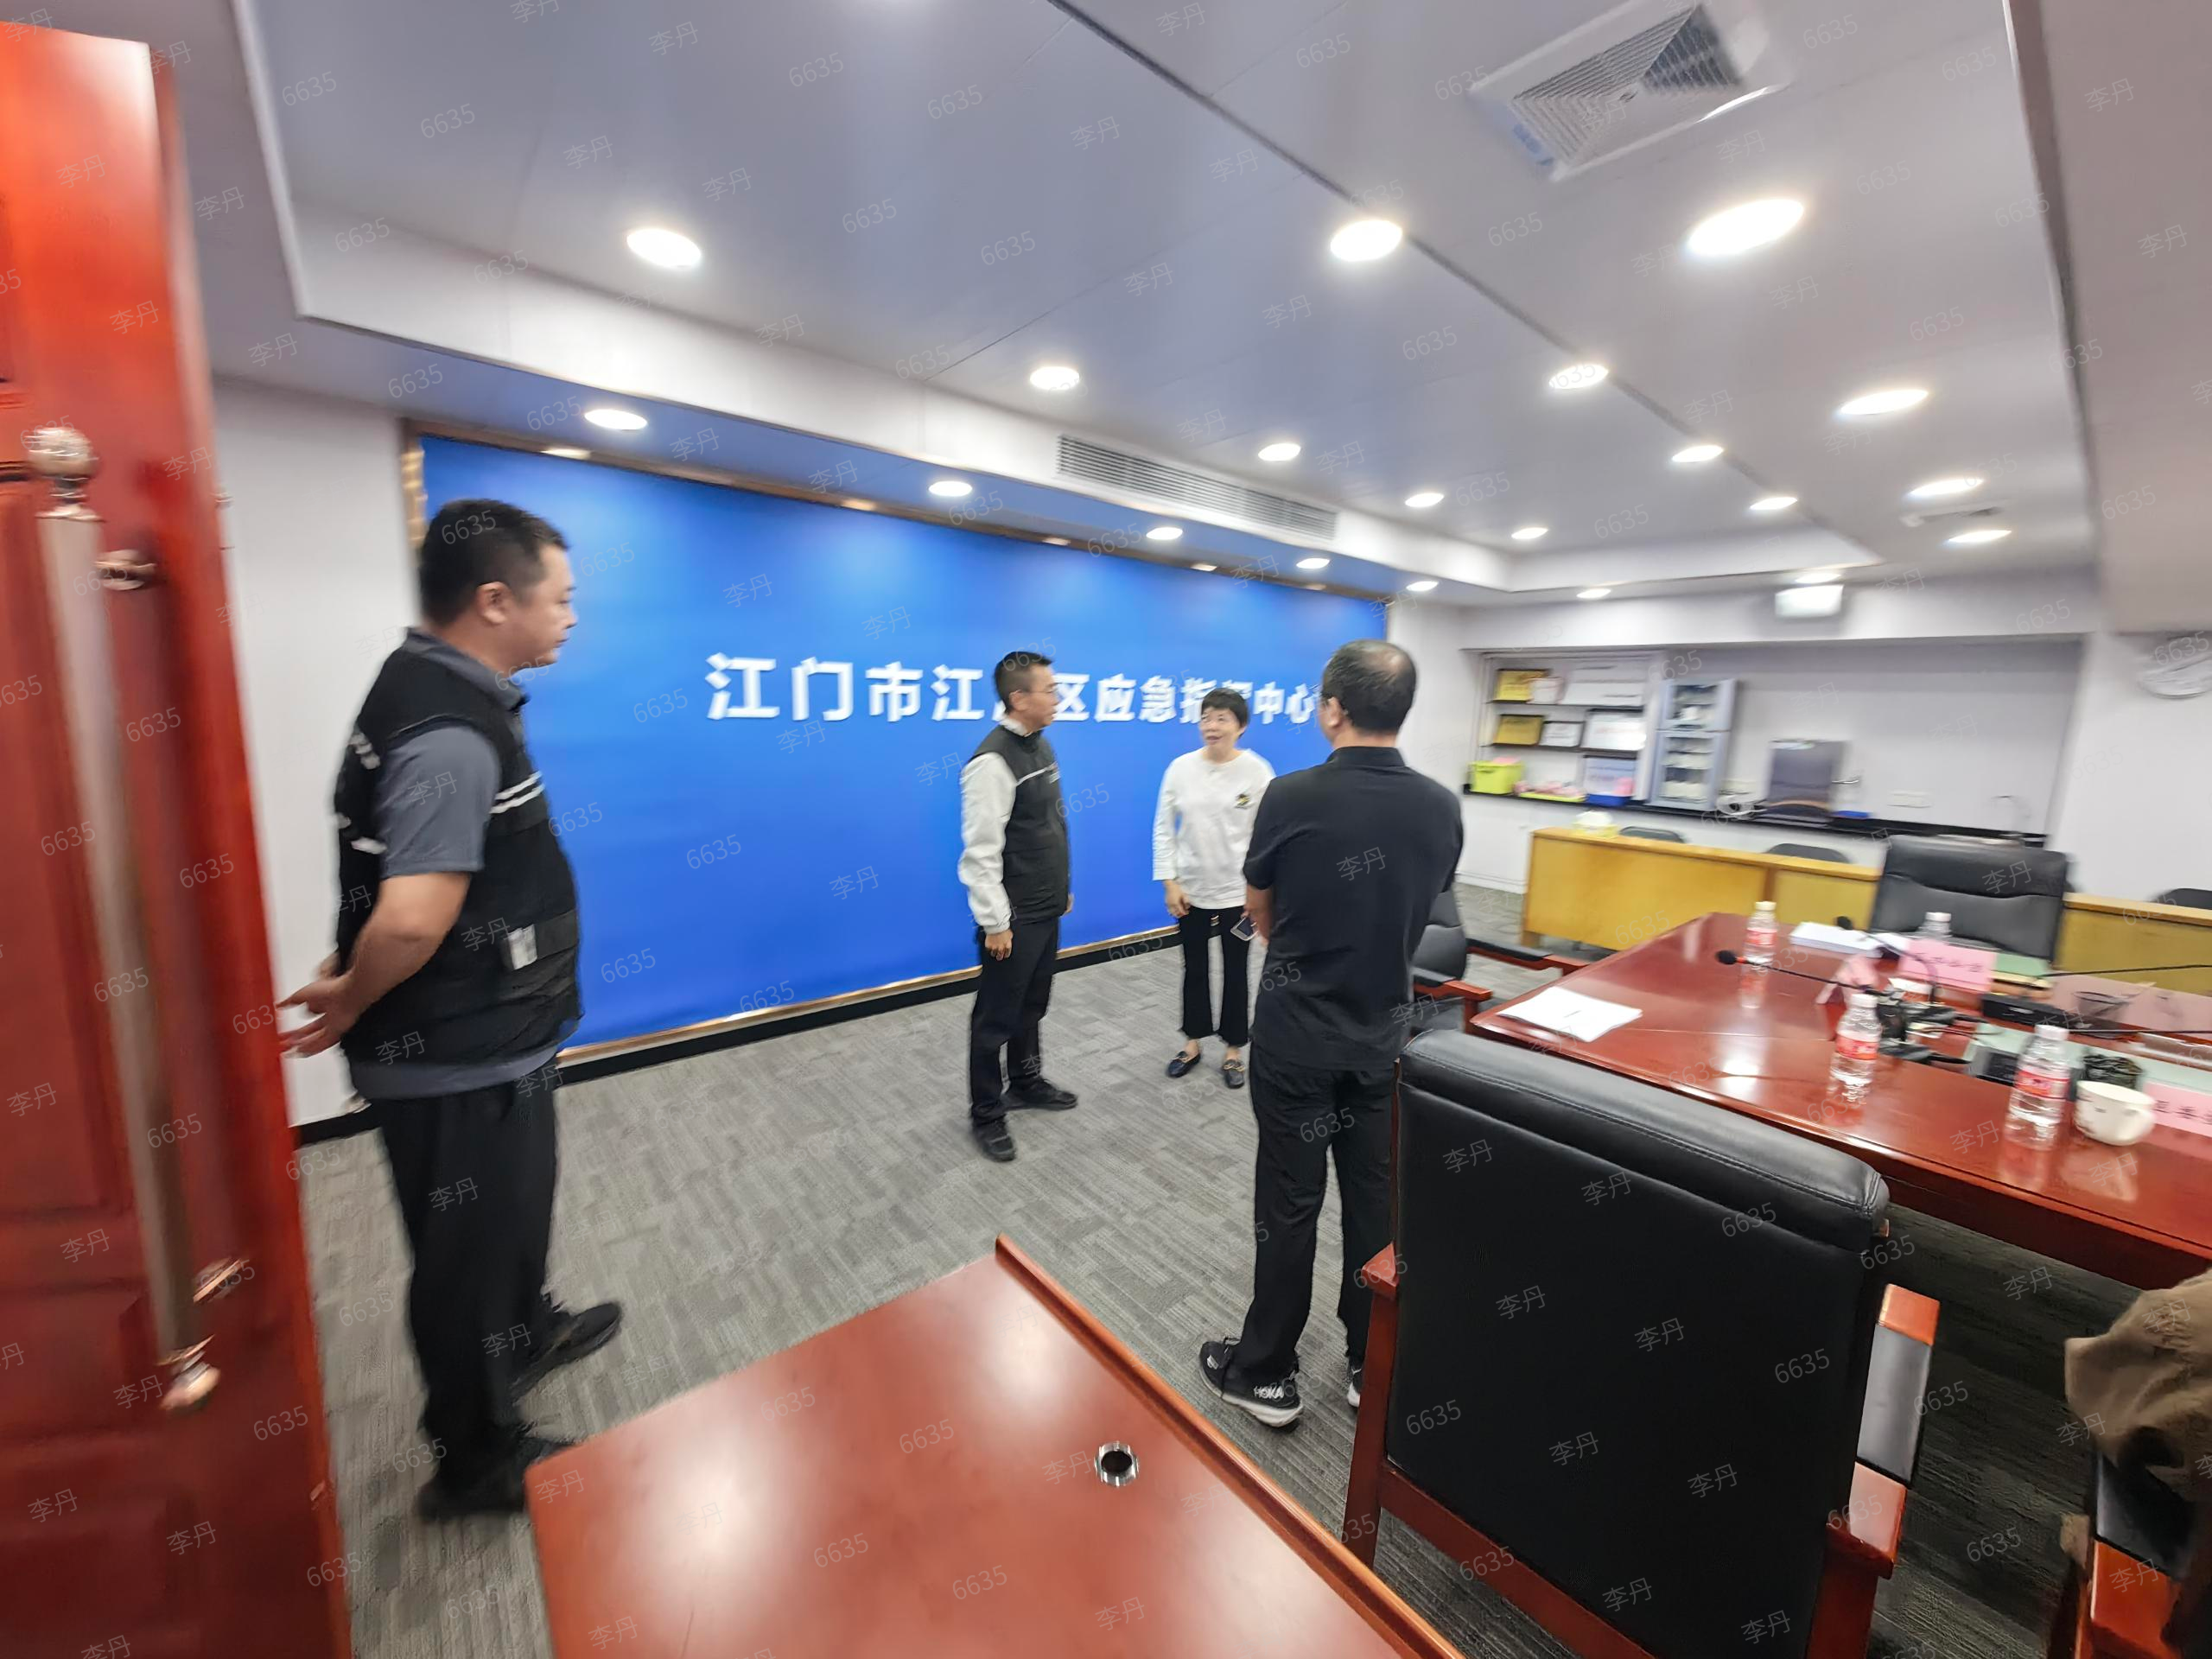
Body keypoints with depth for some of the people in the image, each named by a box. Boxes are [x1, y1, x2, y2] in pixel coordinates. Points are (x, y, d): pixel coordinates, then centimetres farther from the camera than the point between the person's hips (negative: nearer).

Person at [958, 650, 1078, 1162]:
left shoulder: (1041, 745, 7)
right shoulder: (993, 761, -22)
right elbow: (981, 852, -23)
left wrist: (1063, 888, 19)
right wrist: (995, 923, -20)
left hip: (1047, 909, 8)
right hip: (1014, 918, -8)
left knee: (1032, 1005, 23)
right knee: (997, 1016, 8)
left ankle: (1026, 1082, 43)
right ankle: (986, 1114, 26)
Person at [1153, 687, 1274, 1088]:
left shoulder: (1257, 771, -9)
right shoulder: (1181, 767, -3)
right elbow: (1164, 828, 1)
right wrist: (1170, 882, -4)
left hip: (1238, 891, -2)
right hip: (1190, 890, 2)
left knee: (1234, 972, 11)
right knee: (1194, 969, 15)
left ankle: (1233, 1049, 29)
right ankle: (1193, 1042, 34)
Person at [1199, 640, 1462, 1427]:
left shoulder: (1292, 796, -19)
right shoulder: (1441, 808, -5)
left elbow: (1258, 909, -2)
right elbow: (1417, 909, 9)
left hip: (1297, 1035, -4)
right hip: (1384, 1033, 4)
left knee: (1289, 1203, 9)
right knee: (1377, 1199, 18)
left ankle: (1267, 1373, 27)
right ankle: (1374, 1364, 36)